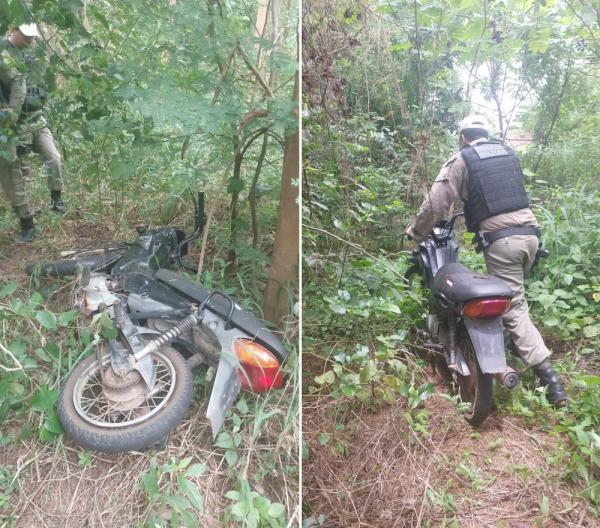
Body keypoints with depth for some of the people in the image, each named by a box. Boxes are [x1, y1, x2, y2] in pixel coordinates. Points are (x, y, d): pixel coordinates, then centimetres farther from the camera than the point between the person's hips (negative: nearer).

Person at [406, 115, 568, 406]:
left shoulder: (462, 159, 2)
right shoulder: (509, 153, 20)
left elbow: (436, 203, -5)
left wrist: (415, 232, 9)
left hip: (500, 239, -6)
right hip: (529, 232, 6)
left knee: (514, 309, -3)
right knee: (515, 296, 25)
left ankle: (549, 377, -7)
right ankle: (518, 344, 35)